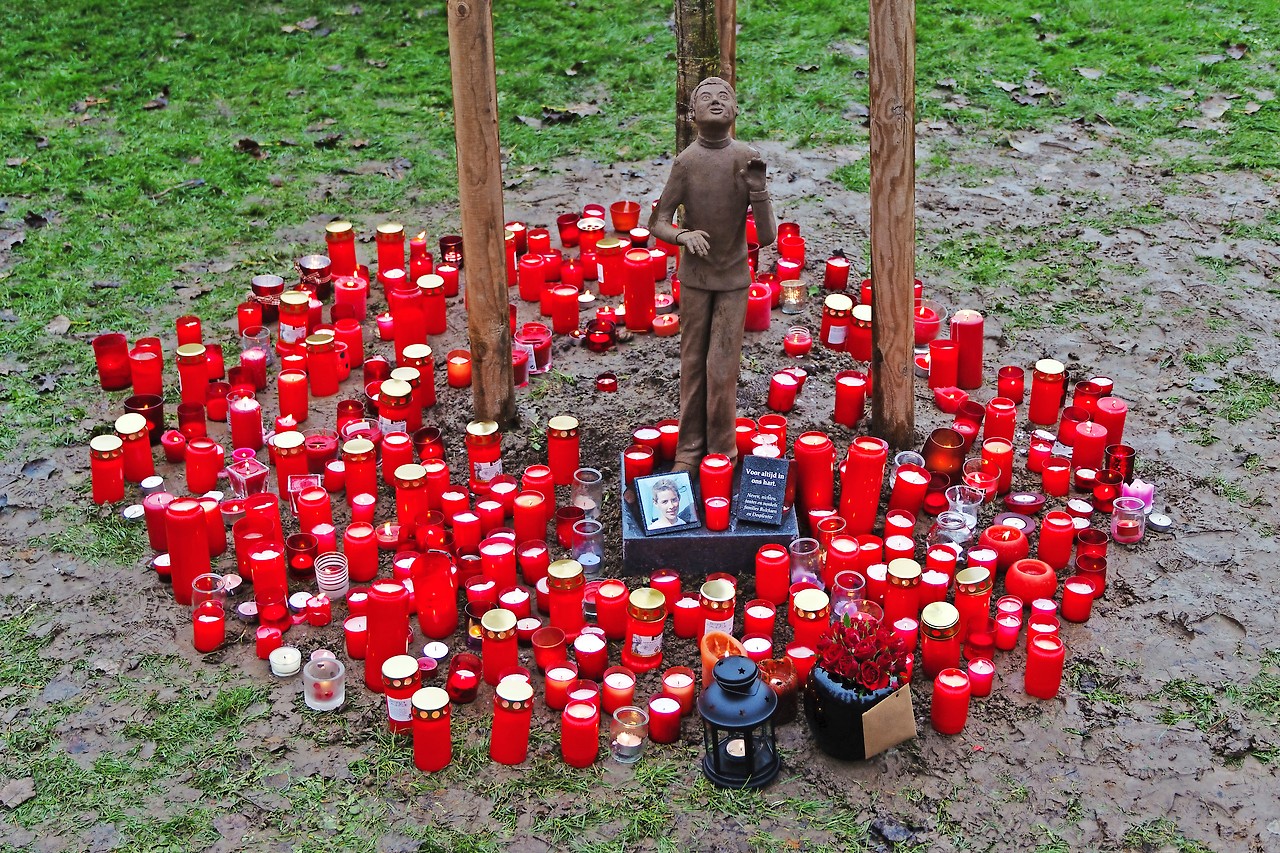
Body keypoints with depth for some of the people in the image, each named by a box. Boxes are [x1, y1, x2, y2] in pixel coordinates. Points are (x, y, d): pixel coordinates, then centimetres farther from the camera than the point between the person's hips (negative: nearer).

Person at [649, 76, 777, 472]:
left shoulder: (748, 159, -11)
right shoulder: (685, 162, -9)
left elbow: (766, 236, -13)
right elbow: (657, 223, -3)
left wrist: (757, 187, -27)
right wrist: (682, 235, -25)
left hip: (734, 279, -1)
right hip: (695, 277, 1)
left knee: (722, 368, -1)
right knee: (693, 364, 7)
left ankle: (722, 450, 13)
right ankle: (689, 448, 17)